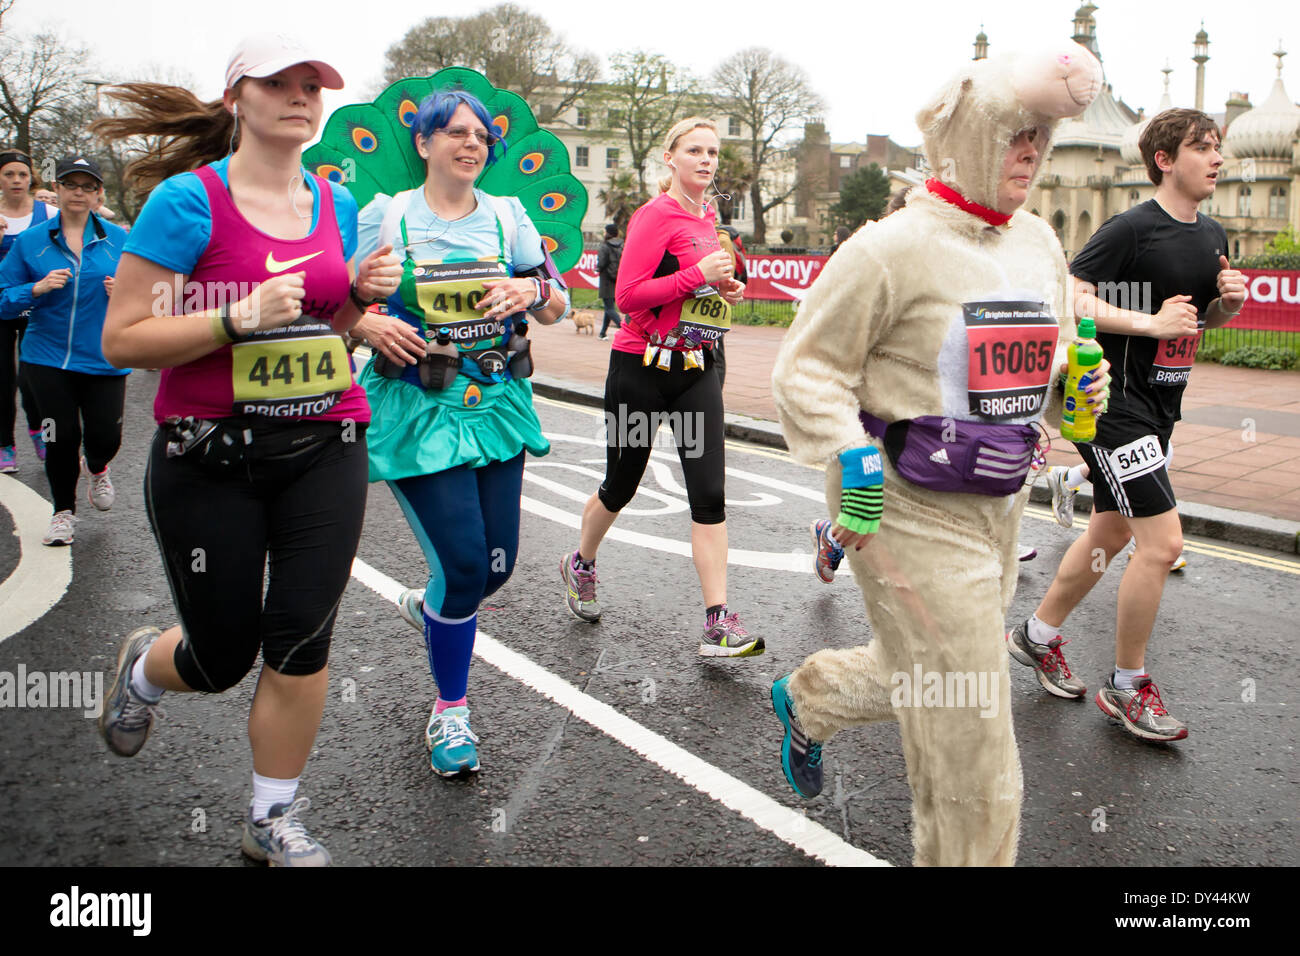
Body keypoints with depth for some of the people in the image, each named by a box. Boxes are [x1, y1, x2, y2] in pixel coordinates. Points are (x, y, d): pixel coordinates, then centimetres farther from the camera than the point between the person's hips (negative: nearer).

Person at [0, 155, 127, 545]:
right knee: (62, 436, 0)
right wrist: (37, 288, -16)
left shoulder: (118, 240, 3)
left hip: (104, 360, 0)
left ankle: (96, 469, 37)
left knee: (106, 436, -3)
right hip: (48, 358, 0)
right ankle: (63, 512, 24)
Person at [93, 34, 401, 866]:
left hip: (324, 451, 4)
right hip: (208, 460, -3)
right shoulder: (188, 200, -9)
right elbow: (122, 339, -12)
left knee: (301, 634, -1)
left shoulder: (338, 205, 7)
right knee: (222, 657, 9)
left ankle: (274, 820, 21)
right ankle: (143, 666, 48)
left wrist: (363, 294, -2)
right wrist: (240, 318, -23)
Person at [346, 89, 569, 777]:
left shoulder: (507, 217, 10)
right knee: (464, 563, -10)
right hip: (417, 408, -4)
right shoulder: (383, 216, 2)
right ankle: (450, 712, 14)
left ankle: (428, 606, 42)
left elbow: (557, 308, 10)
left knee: (497, 564, 4)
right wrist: (369, 325, -16)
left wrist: (532, 290, -12)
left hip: (496, 402, 4)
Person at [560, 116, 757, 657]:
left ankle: (718, 624, -5)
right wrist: (699, 275, -20)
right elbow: (627, 294, -18)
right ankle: (581, 565, 40)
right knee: (621, 486, 11)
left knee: (710, 493, -6)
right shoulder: (656, 215, -11)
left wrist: (724, 290, 8)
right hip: (641, 368, -6)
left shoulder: (708, 218, 13)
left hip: (696, 371, 6)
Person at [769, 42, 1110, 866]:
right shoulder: (894, 247, -14)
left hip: (1000, 506, 8)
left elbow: (1050, 353, 24)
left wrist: (1076, 390, 2)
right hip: (914, 514, -8)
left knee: (925, 674, 25)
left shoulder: (1040, 244, 10)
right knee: (967, 728, 0)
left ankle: (807, 699, 53)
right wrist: (851, 460, -23)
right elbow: (808, 366, -12)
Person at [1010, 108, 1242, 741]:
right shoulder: (1132, 228, -14)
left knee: (1111, 534, 16)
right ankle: (1127, 688, 7)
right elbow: (1067, 297, -21)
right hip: (1114, 404, -9)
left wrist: (1228, 301, 2)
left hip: (1158, 409, 10)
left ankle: (1037, 635, 34)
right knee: (1162, 542, -10)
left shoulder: (1211, 235, 13)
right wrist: (1149, 322, -23)